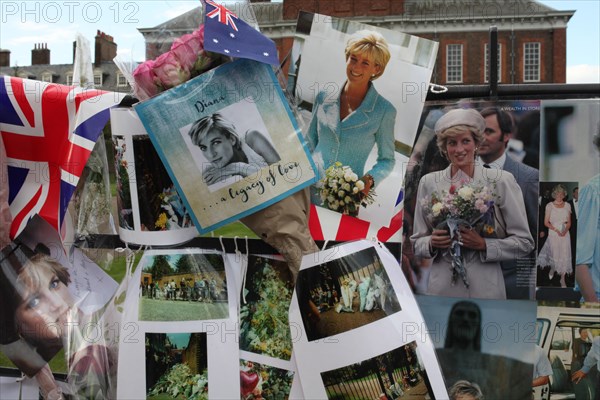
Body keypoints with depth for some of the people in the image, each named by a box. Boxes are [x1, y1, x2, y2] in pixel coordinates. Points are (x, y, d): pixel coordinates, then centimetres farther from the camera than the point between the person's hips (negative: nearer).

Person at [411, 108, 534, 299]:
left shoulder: (501, 181, -3)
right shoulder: (428, 182, 3)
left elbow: (524, 242, -1)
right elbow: (417, 242, 10)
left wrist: (483, 244, -15)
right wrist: (432, 243, -11)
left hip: (485, 289, -1)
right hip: (441, 288, 2)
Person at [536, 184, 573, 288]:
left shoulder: (567, 205, 4)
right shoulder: (549, 206, -4)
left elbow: (569, 222, 7)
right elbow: (546, 222, -4)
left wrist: (565, 230, -12)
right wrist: (556, 230, -14)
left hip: (565, 234, 2)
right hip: (553, 233, -2)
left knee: (564, 255, 1)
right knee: (554, 254, 7)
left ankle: (562, 279, 10)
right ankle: (552, 269, 40)